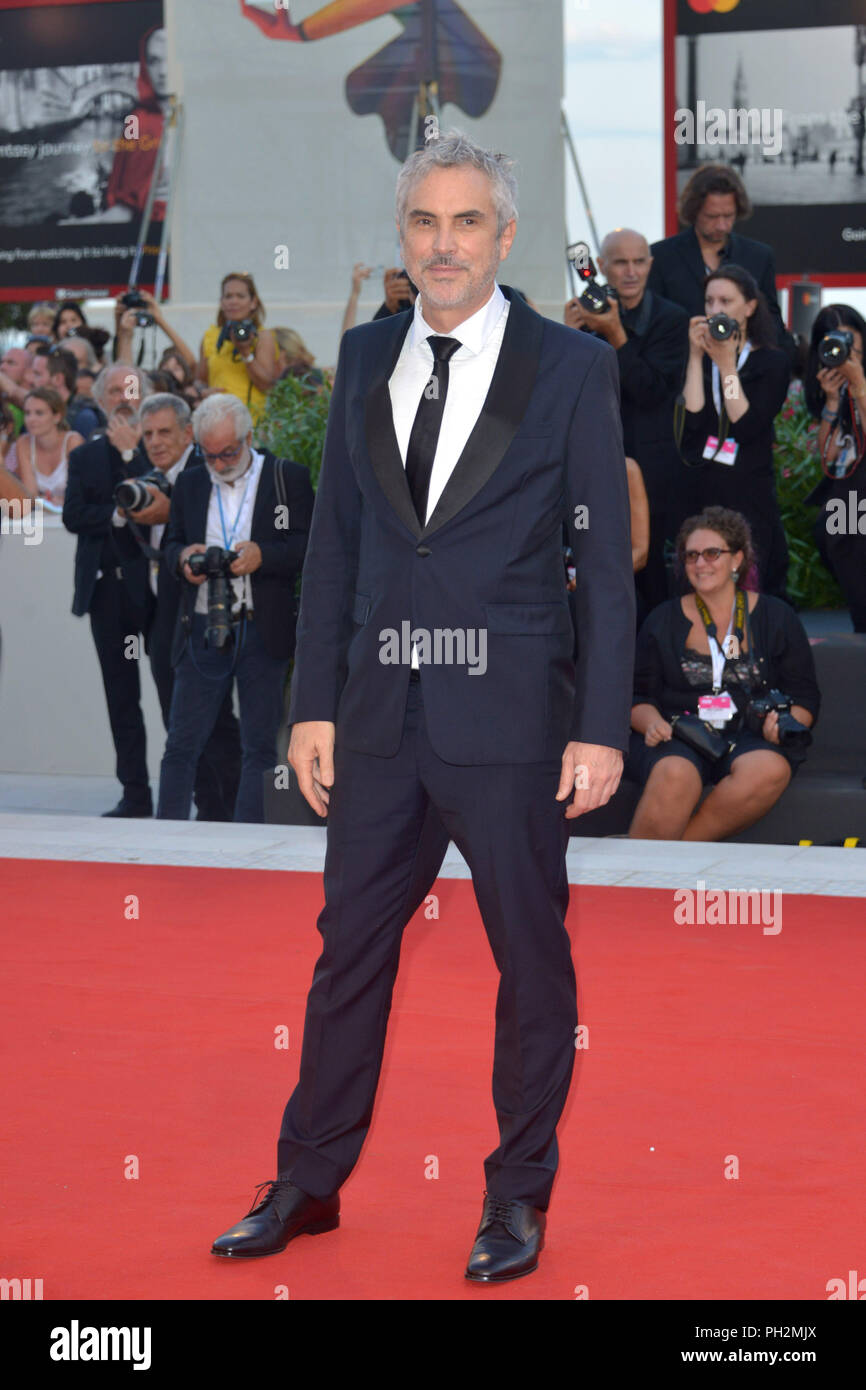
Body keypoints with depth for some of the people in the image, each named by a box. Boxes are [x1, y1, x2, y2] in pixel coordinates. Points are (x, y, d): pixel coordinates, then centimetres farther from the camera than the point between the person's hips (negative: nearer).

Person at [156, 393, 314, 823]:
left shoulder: (289, 478, 2)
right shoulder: (189, 484, 13)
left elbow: (309, 545, -3)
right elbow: (171, 545, 17)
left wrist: (263, 555, -19)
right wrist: (183, 558, -7)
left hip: (263, 631, -2)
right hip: (202, 629, 2)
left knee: (260, 746, 3)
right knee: (181, 742, 2)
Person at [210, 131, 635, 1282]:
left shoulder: (571, 366, -3)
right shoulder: (365, 358, 9)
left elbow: (608, 561, -3)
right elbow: (334, 541, 12)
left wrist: (602, 725, -9)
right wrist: (314, 703, 7)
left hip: (511, 714, -4)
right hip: (382, 713, 4)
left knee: (531, 957, 6)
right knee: (350, 949, 10)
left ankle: (519, 1194, 20)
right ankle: (310, 1183, 23)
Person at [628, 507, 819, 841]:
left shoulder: (777, 618, 13)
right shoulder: (663, 621, 15)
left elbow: (804, 697, 12)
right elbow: (638, 696, 13)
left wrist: (783, 722, -10)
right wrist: (651, 723, -11)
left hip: (750, 738, 1)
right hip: (678, 738, 0)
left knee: (770, 770, -36)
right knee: (675, 775, -37)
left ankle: (678, 844, -31)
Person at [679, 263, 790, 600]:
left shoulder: (772, 362, 3)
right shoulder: (696, 359, 8)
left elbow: (746, 427, -10)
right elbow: (690, 421, -8)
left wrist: (727, 365, -9)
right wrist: (697, 356, -7)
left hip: (749, 495, -2)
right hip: (698, 492, 2)